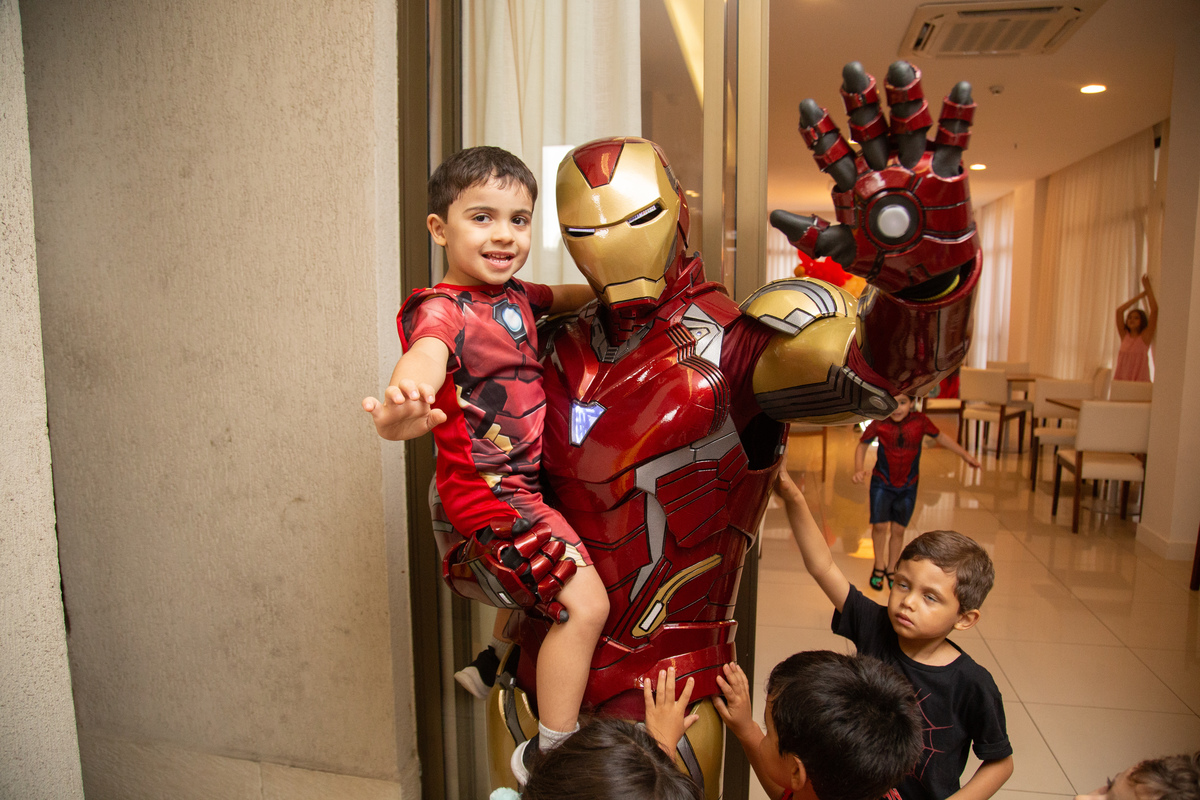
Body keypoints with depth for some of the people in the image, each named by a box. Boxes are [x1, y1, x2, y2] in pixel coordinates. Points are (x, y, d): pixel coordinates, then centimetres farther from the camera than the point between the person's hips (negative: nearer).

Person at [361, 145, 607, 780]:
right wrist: (405, 402, -65)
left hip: (528, 477, 10)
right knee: (585, 604, -15)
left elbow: (571, 296, 26)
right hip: (490, 490, -10)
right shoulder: (443, 309, -20)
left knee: (542, 585, 30)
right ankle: (553, 757, 3)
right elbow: (428, 352, -43)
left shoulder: (515, 295, 6)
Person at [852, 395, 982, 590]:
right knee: (880, 525, -6)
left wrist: (965, 455, 9)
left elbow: (941, 437, 5)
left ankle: (891, 569, 27)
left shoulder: (920, 421, -13)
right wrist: (859, 469, -17)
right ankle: (879, 566, 18)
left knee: (898, 530, 7)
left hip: (908, 487, 1)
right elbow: (862, 446, -2)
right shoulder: (879, 424, -16)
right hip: (882, 483, -1)